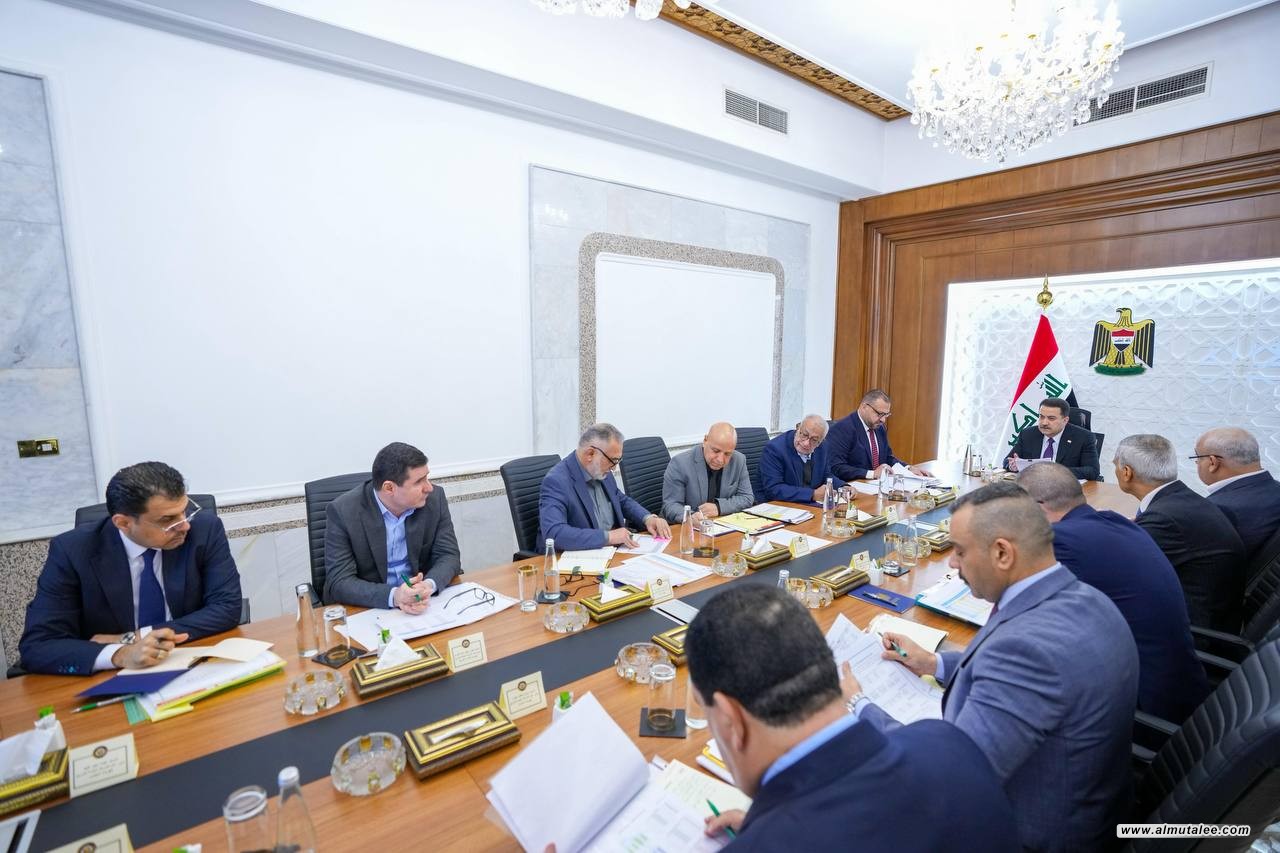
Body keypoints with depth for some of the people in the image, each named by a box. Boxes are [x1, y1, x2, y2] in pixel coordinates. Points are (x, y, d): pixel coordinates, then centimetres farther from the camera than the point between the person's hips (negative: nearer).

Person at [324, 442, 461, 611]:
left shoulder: (435, 498, -9)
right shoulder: (343, 511, -16)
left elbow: (448, 555, -5)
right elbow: (339, 582, -16)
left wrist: (429, 585, -26)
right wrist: (393, 596, -32)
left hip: (425, 605, 2)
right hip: (364, 609, -2)